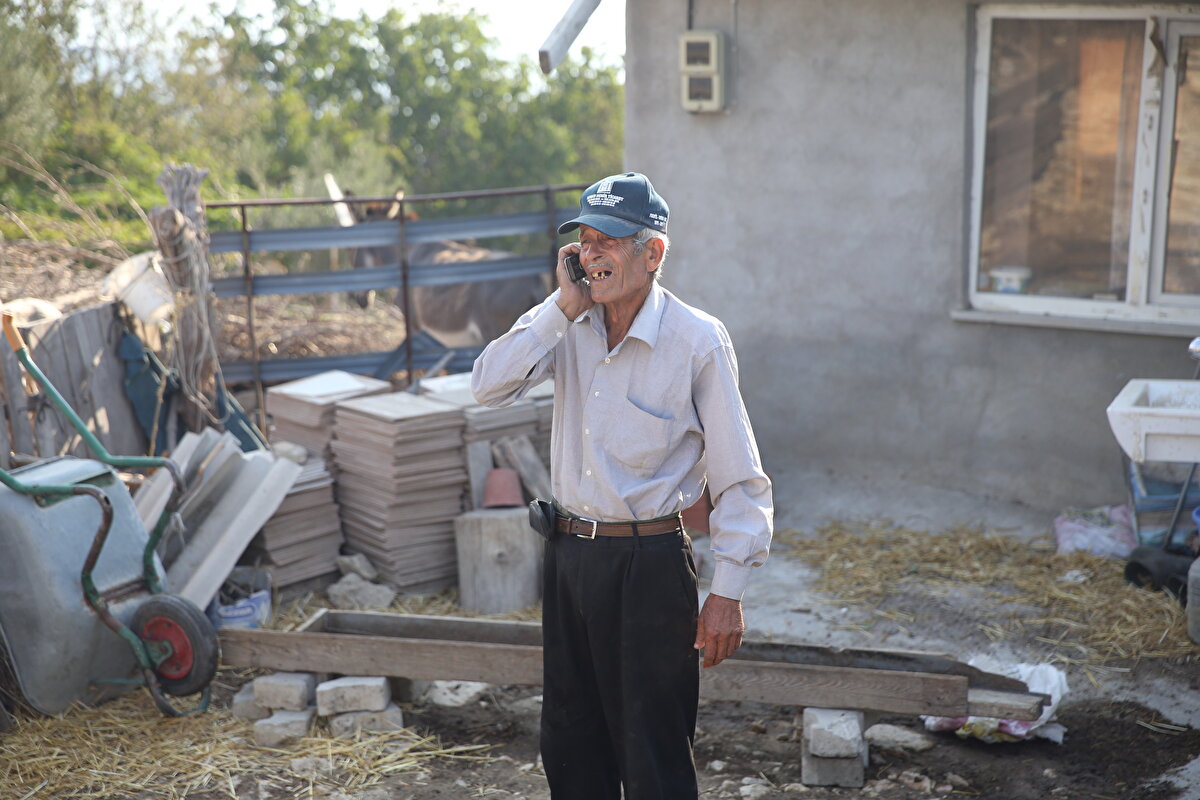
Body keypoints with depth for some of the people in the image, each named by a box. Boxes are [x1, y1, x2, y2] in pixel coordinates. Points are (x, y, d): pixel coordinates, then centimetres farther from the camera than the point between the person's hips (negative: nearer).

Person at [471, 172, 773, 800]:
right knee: (569, 747, 19)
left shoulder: (697, 340, -12)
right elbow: (489, 387, -12)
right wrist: (564, 306, -15)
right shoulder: (567, 323, 2)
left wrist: (727, 593, -11)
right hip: (568, 554, 5)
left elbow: (739, 479, -9)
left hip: (649, 565, -5)